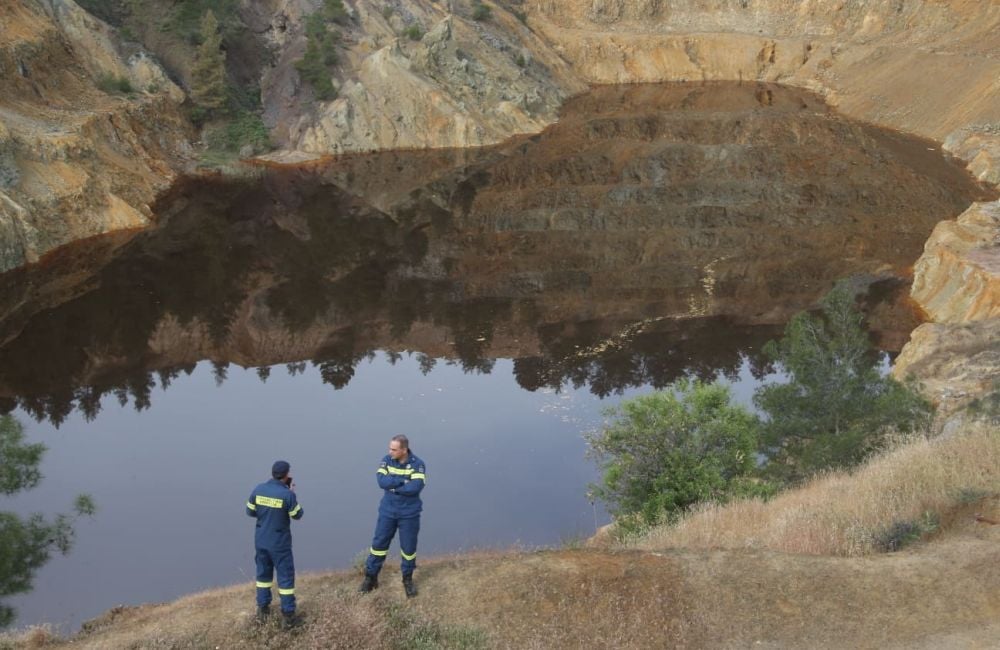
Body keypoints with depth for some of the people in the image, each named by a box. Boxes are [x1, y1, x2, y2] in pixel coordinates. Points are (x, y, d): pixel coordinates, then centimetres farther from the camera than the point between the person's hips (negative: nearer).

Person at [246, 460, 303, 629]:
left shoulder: (258, 489, -6)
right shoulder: (287, 494, -20)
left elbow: (250, 511, 5)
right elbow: (297, 515, -7)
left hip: (261, 540, 5)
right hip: (280, 543, -5)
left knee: (263, 573, 20)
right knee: (286, 576, 6)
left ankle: (262, 610, 28)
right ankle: (287, 616, 10)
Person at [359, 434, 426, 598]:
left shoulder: (417, 464, -13)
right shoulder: (386, 461, -5)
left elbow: (416, 487, -26)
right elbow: (382, 481, -20)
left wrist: (393, 485, -19)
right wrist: (403, 481, -24)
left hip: (409, 513, -2)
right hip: (387, 511, 2)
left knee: (408, 547, 8)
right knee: (379, 543, 7)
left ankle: (408, 579, 27)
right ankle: (371, 577, 21)